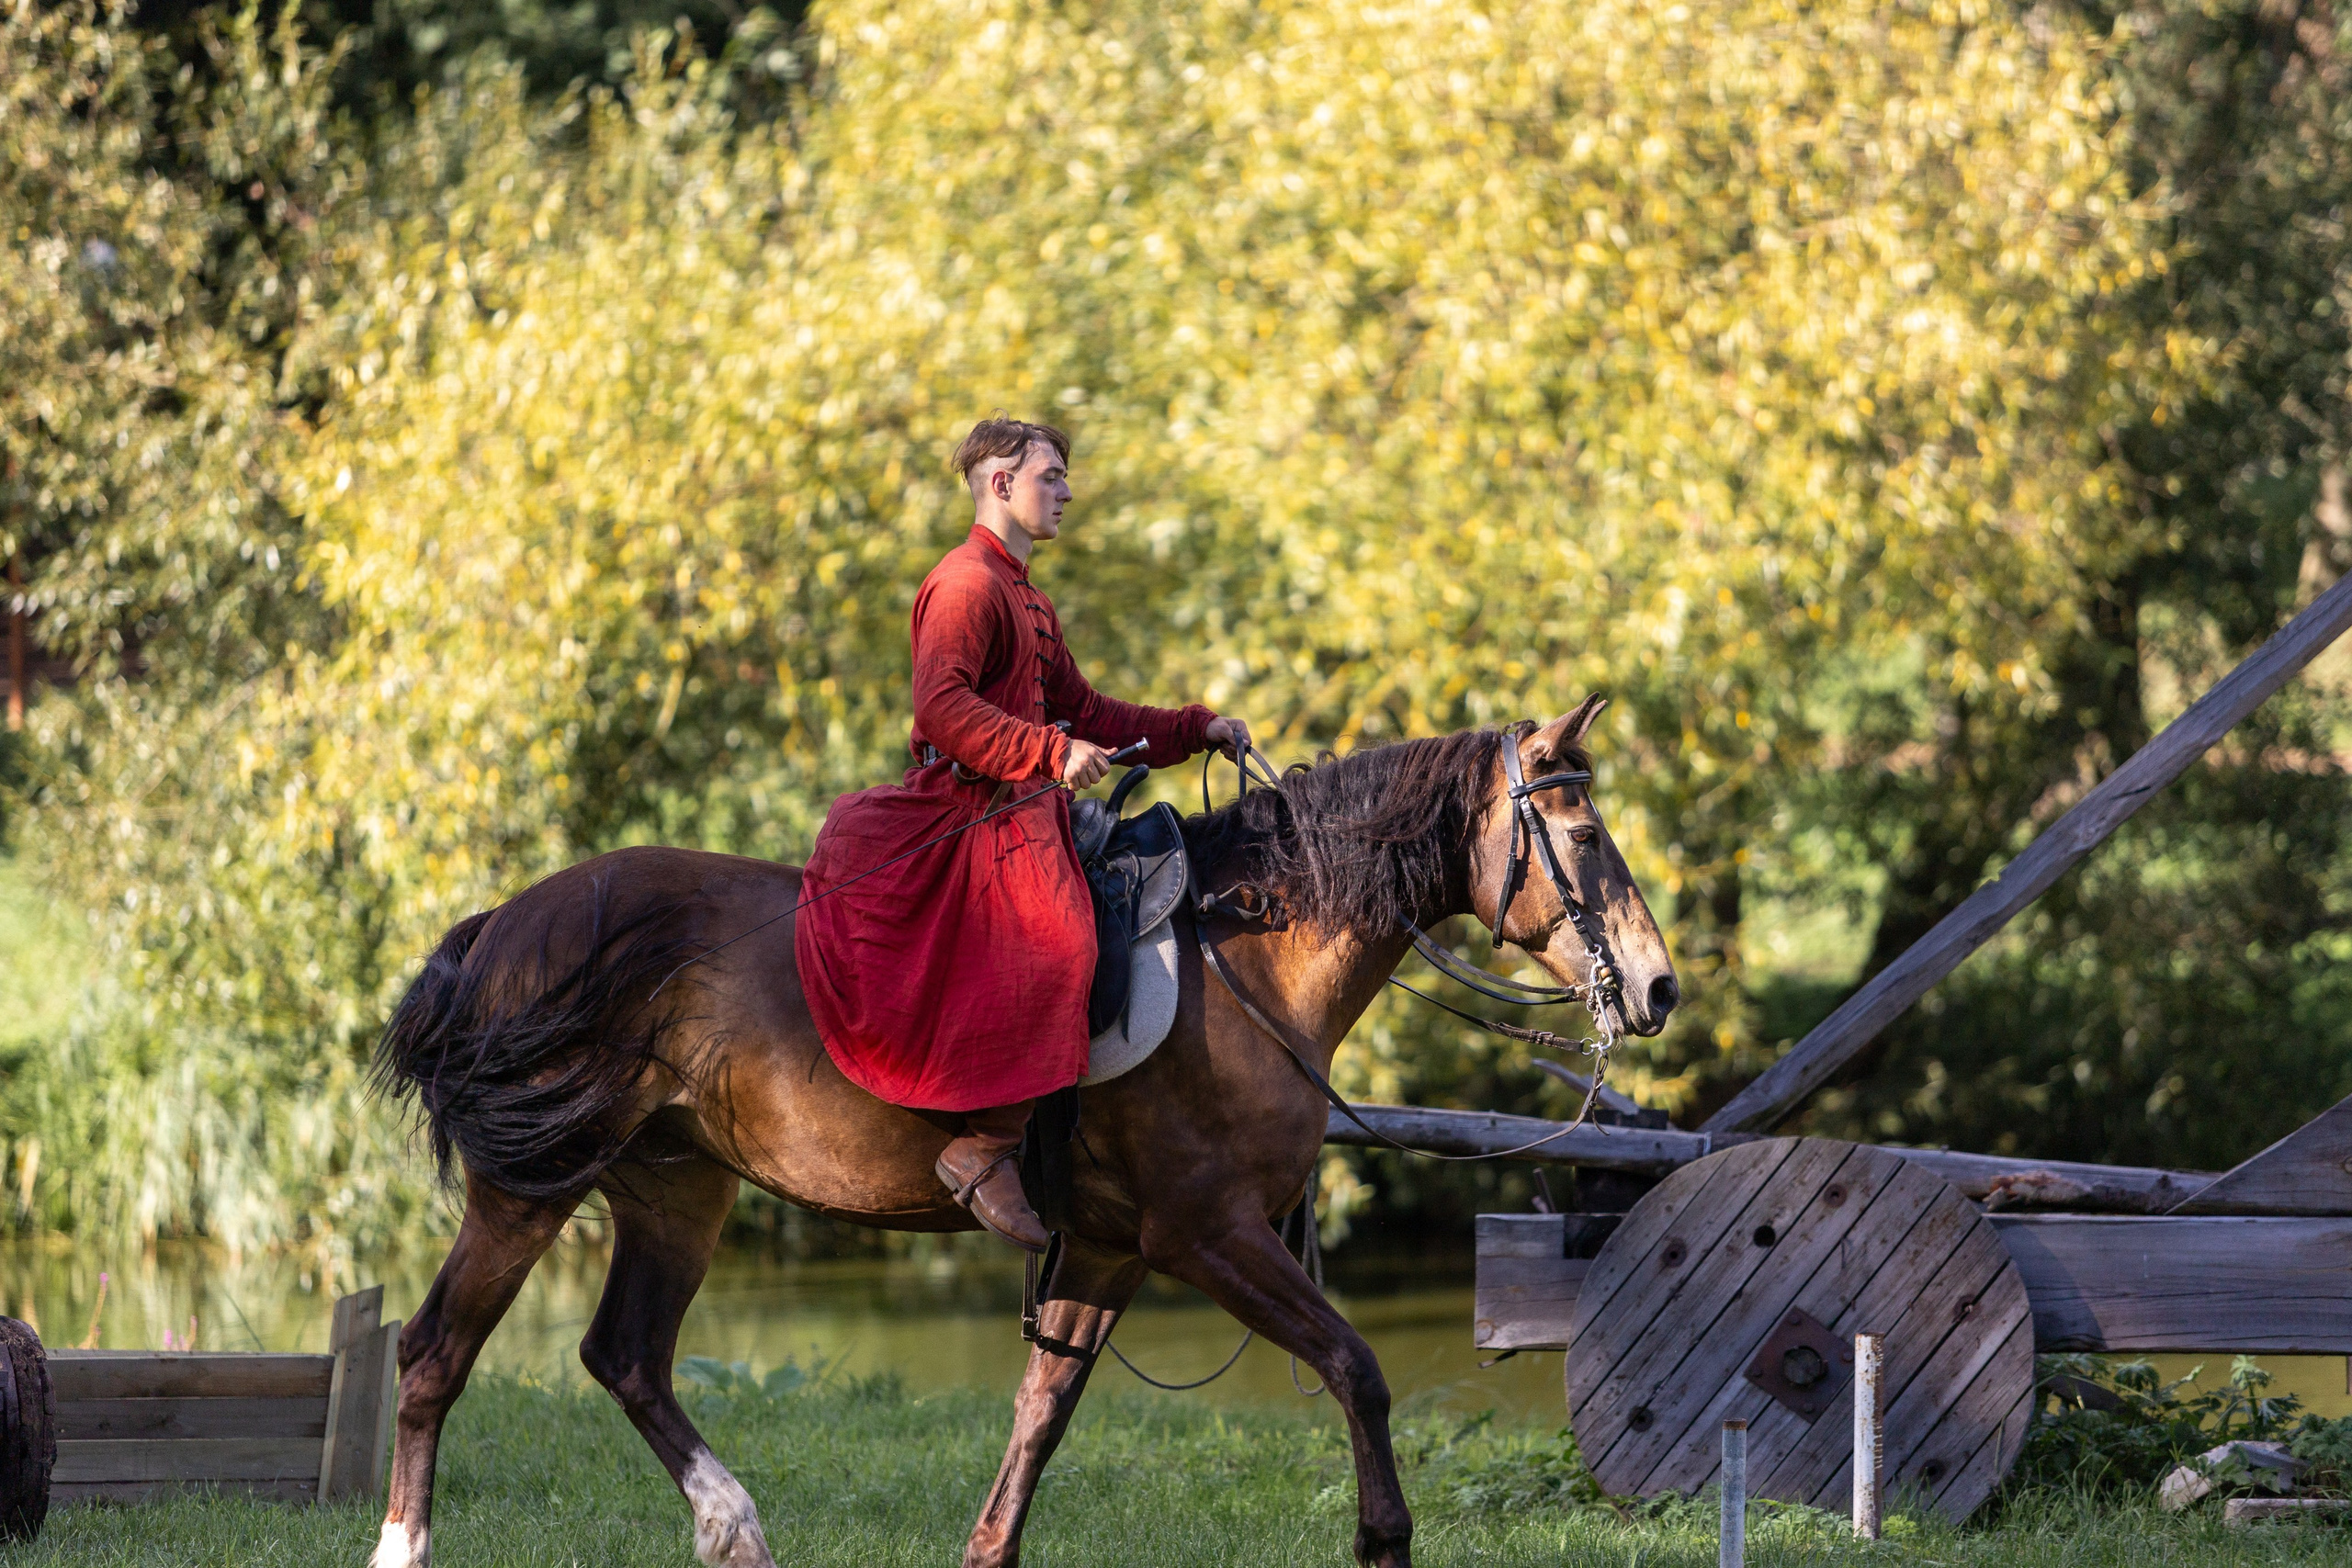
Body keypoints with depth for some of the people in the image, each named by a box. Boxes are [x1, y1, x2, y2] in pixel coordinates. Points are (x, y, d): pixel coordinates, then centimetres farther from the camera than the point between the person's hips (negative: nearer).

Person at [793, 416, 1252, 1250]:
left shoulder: (1027, 600, 24)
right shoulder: (965, 585, -10)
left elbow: (1081, 711, 26)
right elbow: (943, 706, -23)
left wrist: (1196, 730, 19)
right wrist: (1051, 752, -29)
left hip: (1024, 807, 11)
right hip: (973, 806, -11)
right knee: (1054, 946, -27)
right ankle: (984, 1150, -28)